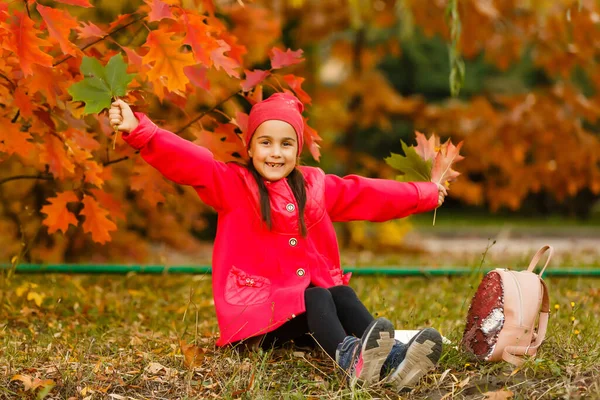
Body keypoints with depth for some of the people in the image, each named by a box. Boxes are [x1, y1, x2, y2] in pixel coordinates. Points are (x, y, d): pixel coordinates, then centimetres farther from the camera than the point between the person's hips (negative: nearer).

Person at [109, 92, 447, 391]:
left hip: (311, 295, 5)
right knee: (316, 300, -30)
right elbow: (186, 160, -15)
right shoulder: (232, 184, -1)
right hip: (256, 312, -5)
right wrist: (139, 130, -31)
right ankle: (349, 358, -58)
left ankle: (390, 359, -46)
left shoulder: (315, 186, 15)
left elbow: (368, 194, 23)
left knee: (342, 295, -24)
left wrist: (425, 194, 30)